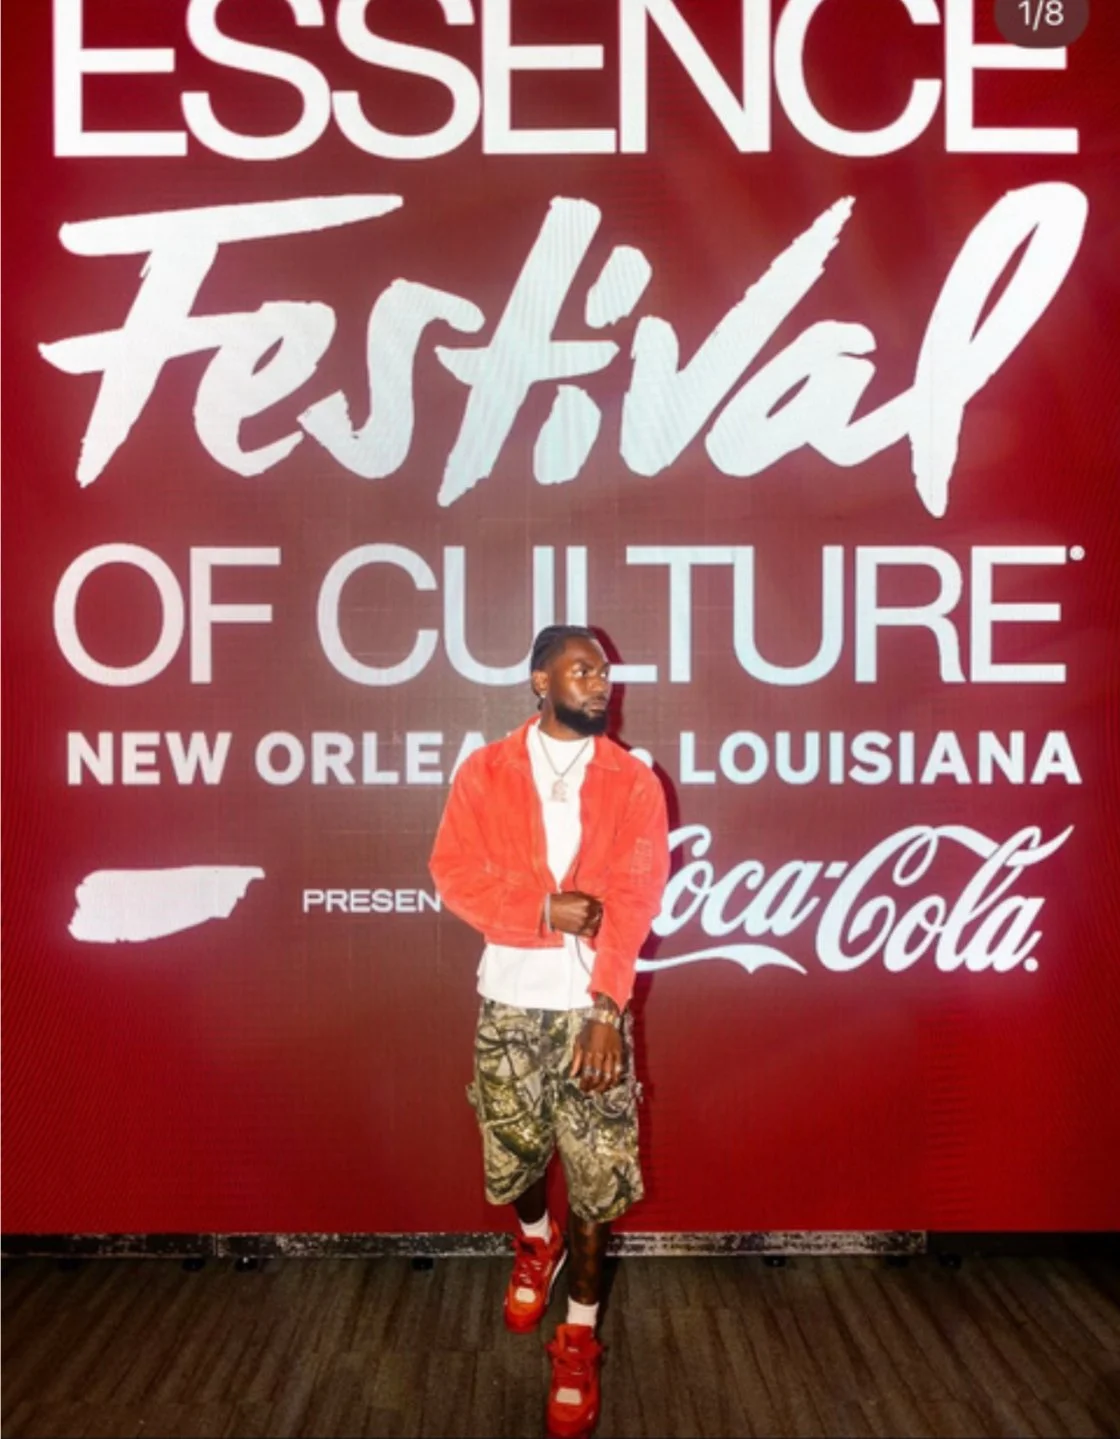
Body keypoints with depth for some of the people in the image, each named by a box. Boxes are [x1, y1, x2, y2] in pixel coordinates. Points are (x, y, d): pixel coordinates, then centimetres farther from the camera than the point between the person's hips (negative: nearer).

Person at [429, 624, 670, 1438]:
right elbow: (454, 874, -6)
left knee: (592, 1175, 1)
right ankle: (536, 1242, 47)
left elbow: (635, 900, -9)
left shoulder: (634, 783, -2)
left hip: (593, 1006, -1)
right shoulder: (485, 773, 1)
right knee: (513, 1156, 14)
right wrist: (545, 908, -20)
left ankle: (580, 1338, 19)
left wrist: (607, 1012, -17)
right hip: (509, 1001, 1)